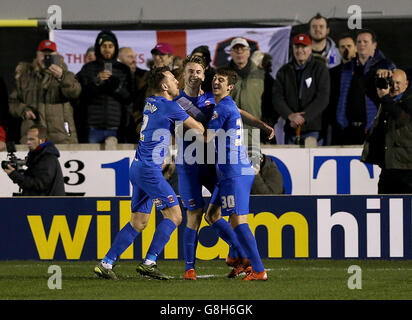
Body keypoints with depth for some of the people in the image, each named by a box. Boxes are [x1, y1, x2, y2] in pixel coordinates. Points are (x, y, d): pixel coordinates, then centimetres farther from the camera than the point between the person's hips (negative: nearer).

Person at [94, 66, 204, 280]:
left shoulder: (151, 102, 13)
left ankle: (106, 263, 8)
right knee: (174, 215, -6)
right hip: (149, 170, -9)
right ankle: (149, 263, -10)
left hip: (138, 168, 9)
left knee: (138, 222, 10)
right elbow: (197, 129, -2)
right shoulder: (169, 106, -12)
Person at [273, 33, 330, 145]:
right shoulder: (284, 71, 13)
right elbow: (277, 97, 4)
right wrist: (290, 115, -15)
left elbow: (322, 99, -6)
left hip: (313, 129, -4)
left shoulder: (320, 68, 3)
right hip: (291, 130, 4)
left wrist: (304, 117, -14)